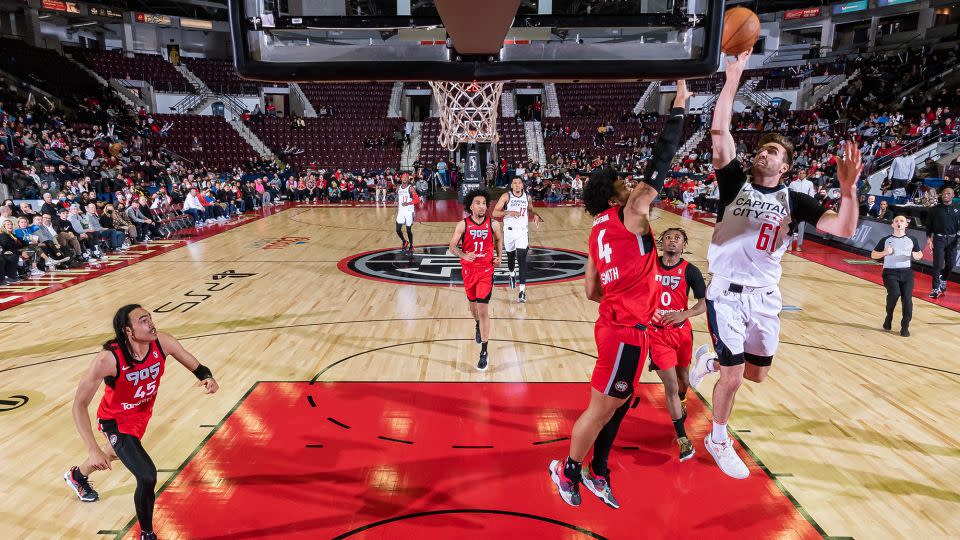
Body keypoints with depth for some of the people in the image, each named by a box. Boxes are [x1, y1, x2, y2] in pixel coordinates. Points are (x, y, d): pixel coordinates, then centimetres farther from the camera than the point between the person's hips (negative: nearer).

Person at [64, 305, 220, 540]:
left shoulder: (162, 343, -24)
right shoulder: (107, 360, -35)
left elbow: (196, 367, -12)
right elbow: (79, 404, -27)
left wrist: (208, 378, -36)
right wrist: (92, 450, -35)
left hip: (142, 413, 6)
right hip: (116, 421, -6)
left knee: (121, 451, 36)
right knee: (147, 477, -21)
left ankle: (77, 475, 71)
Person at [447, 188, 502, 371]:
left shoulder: (493, 224, -6)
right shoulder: (462, 225, -9)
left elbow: (499, 240, 14)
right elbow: (452, 246, -6)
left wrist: (499, 257, 0)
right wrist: (464, 255, -24)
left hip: (486, 270, -2)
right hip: (469, 270, 2)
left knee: (483, 309, -10)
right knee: (473, 303, 20)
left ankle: (484, 352, -5)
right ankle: (478, 326, 55)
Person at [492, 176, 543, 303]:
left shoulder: (527, 197, 3)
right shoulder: (506, 196, -7)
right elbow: (495, 213, -12)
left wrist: (535, 215, 1)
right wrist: (508, 212, -27)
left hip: (523, 231, 1)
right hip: (509, 230, 0)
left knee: (522, 259, -11)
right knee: (510, 256, 17)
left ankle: (522, 290, -15)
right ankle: (512, 274, 51)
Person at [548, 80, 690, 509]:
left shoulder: (599, 231, 12)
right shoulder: (631, 213, -11)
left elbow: (591, 291, 12)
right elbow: (661, 161, -13)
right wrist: (678, 107, -6)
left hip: (615, 324, 9)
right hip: (627, 330, -9)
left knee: (617, 404, 20)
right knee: (601, 409, 6)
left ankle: (597, 473, 34)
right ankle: (567, 470, 23)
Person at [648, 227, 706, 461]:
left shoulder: (690, 271, -5)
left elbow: (704, 303, -6)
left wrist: (684, 314, -22)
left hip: (682, 332, 2)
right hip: (657, 333, -1)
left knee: (682, 377, 21)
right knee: (670, 385, -6)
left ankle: (681, 403, 57)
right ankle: (682, 439, 4)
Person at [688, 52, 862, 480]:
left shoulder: (794, 201, 2)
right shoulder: (735, 184, -3)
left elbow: (843, 229, -8)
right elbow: (719, 132, -13)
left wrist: (848, 189, -24)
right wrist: (733, 79, -18)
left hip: (766, 297, 4)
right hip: (728, 294, -3)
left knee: (757, 374, 15)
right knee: (733, 377, -1)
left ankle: (709, 360, 46)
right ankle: (718, 440, 23)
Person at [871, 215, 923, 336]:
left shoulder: (912, 240, 12)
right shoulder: (885, 240, 7)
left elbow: (920, 254, 24)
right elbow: (873, 255, 11)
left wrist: (916, 256, 0)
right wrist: (884, 253, -9)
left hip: (906, 272, 2)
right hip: (890, 272, -2)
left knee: (907, 298, -12)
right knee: (894, 293, -26)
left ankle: (905, 327, 1)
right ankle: (889, 316, 1)